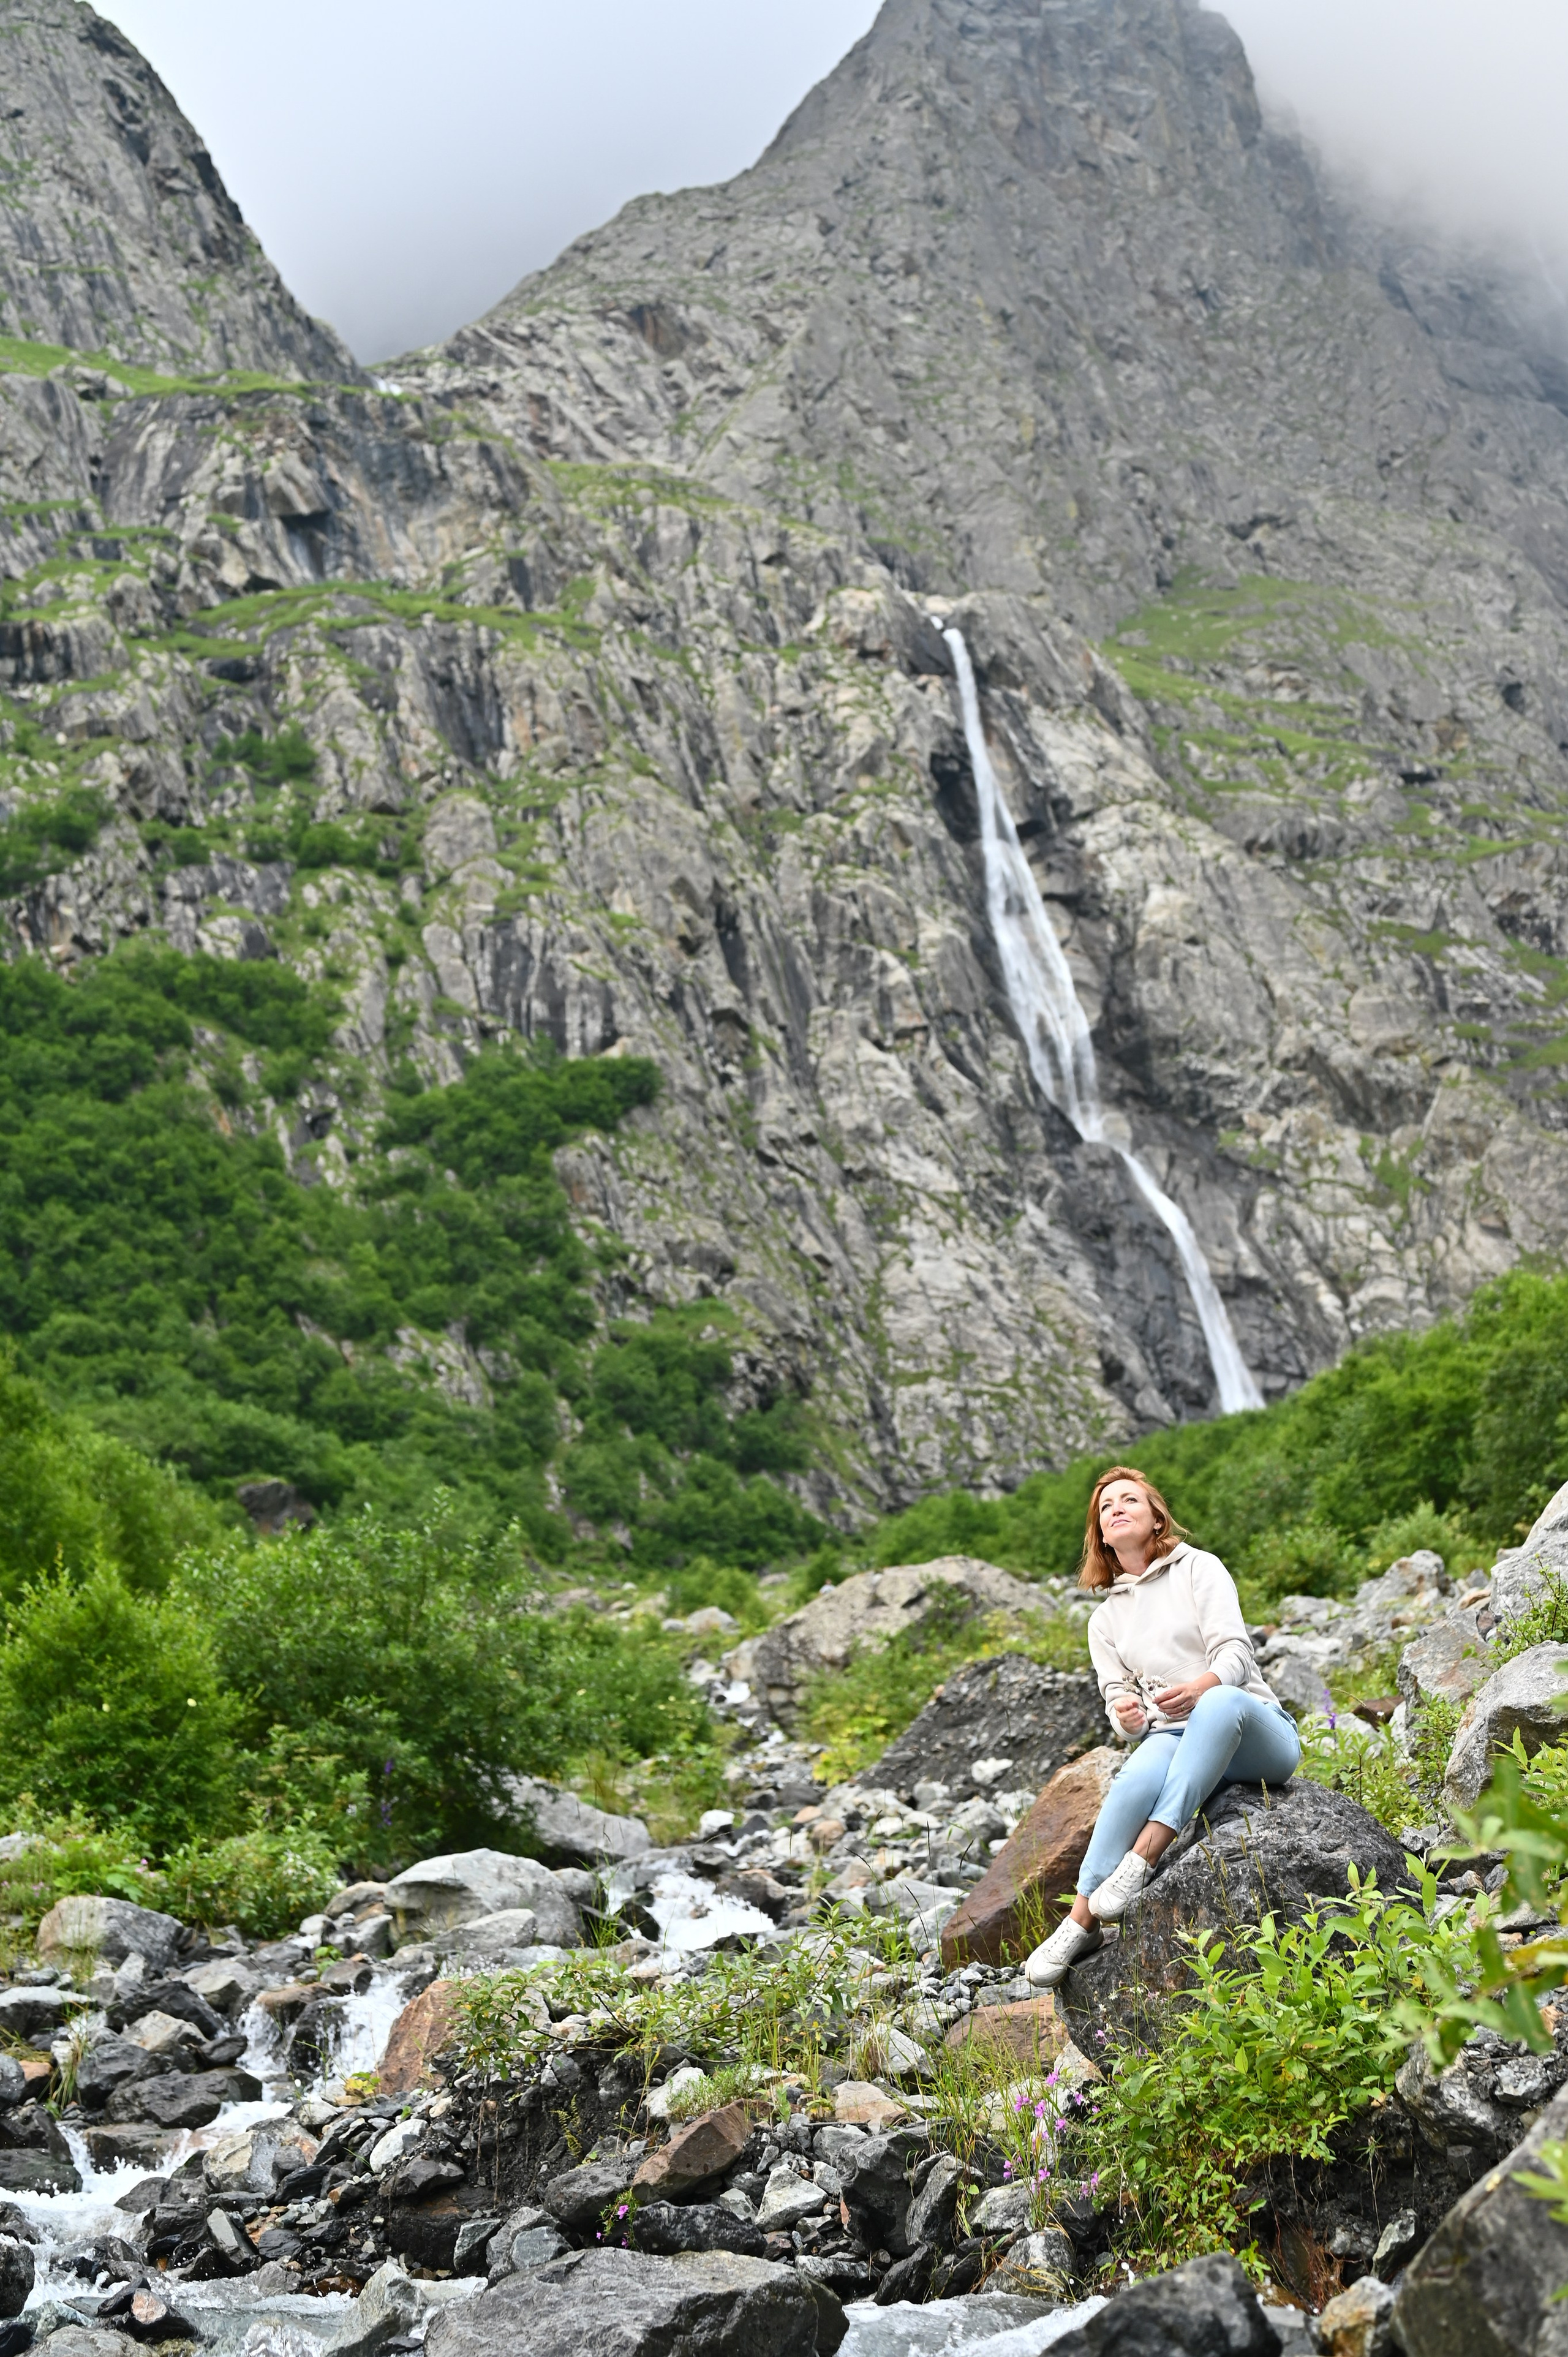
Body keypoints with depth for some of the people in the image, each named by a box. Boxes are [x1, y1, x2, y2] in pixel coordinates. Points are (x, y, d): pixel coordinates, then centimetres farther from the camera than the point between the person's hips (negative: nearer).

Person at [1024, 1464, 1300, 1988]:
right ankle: (1081, 1920, -38)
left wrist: (1199, 1687, -28)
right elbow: (1117, 1694, 13)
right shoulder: (1105, 1618, 22)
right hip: (1174, 1739, 2)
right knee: (1138, 1779, -36)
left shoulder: (1199, 1568, 9)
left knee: (1221, 1701, -40)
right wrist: (1126, 1714, -14)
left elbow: (1234, 1653, -4)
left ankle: (1145, 1855, -44)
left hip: (1255, 1736, -2)